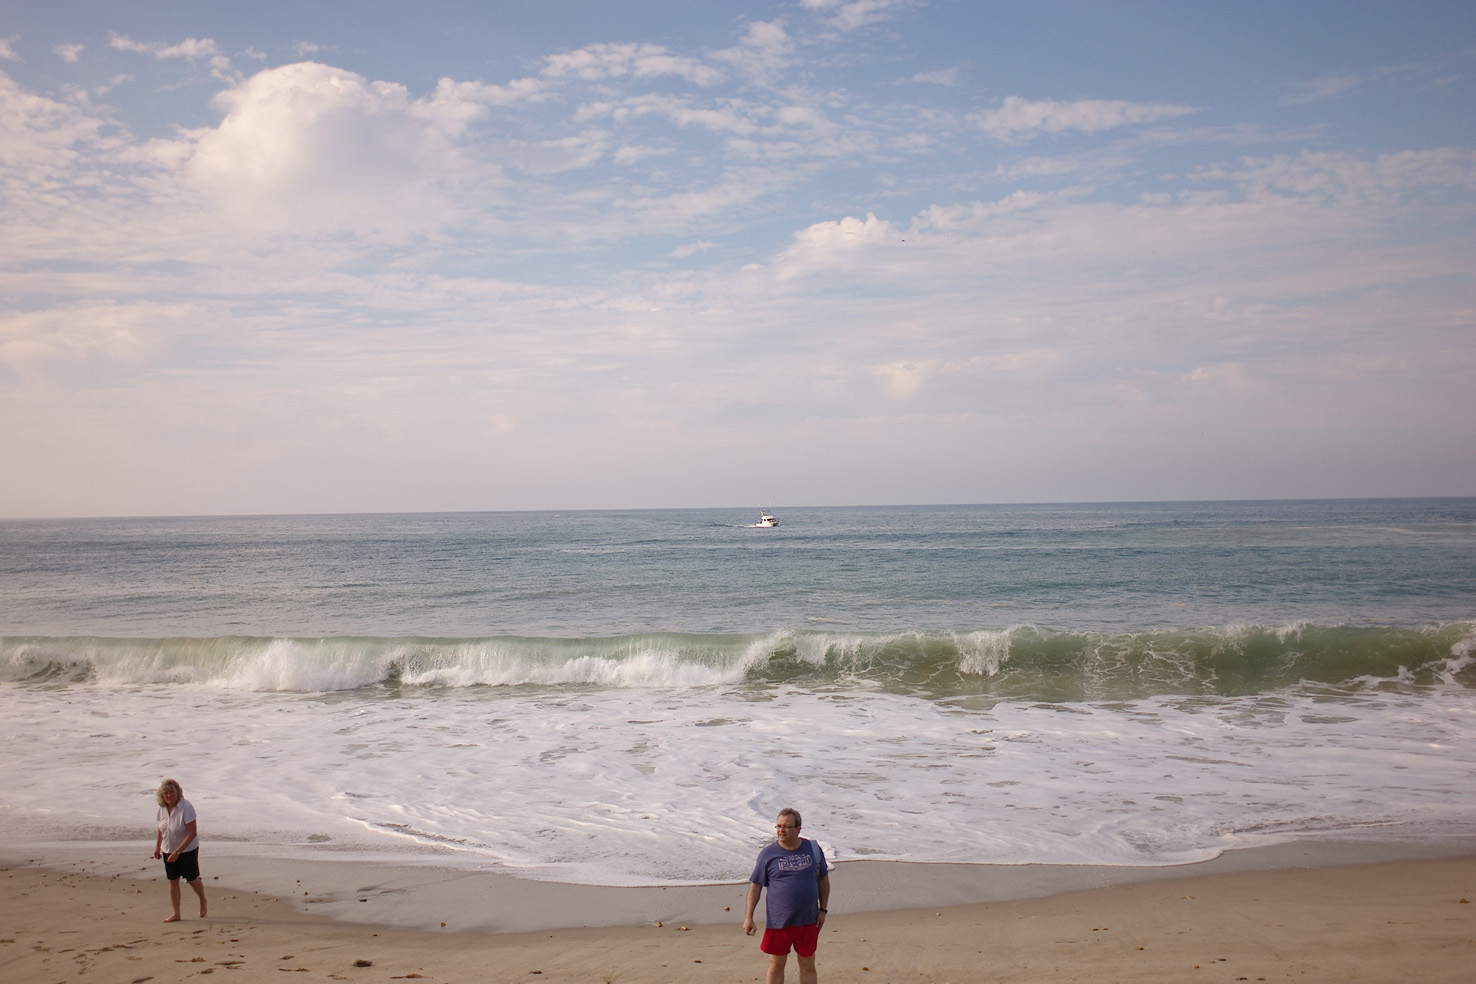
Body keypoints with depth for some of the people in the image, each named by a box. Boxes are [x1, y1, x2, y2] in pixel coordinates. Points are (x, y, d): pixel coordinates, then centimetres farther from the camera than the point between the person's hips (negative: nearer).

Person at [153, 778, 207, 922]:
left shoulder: (186, 807, -24)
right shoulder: (162, 808, -4)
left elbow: (192, 833, -25)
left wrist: (178, 852, -26)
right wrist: (158, 847, 13)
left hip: (188, 850, -5)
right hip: (168, 850, 5)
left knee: (192, 879, 5)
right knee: (173, 881, 4)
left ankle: (203, 901, 33)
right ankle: (176, 914, 11)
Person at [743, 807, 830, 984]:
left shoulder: (813, 849, 2)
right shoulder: (768, 854, -4)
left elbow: (823, 879, 12)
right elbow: (755, 886, 0)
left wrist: (823, 910, 6)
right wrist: (749, 917, -4)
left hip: (808, 921, 2)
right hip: (778, 921, -1)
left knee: (808, 966, 9)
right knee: (776, 966, 6)